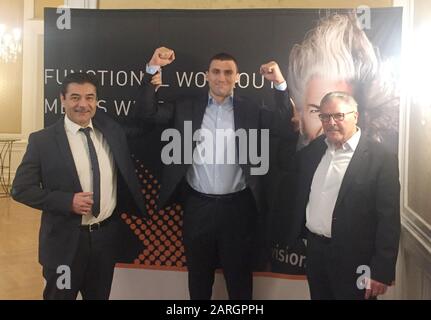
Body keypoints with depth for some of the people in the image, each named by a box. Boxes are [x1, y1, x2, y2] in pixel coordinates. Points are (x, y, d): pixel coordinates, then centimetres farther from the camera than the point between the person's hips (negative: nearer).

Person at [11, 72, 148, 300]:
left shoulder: (112, 131, 2)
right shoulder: (42, 140, -8)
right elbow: (21, 189, -8)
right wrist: (67, 201, -20)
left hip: (107, 235, 4)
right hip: (65, 240, -3)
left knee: (99, 296, 21)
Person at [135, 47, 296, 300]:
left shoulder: (251, 110, 2)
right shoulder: (187, 107, 4)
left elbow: (288, 127, -6)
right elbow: (147, 113, -2)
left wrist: (281, 84, -14)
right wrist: (153, 69, -11)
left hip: (237, 207, -1)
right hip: (198, 206, 1)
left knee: (240, 278, 14)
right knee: (199, 277, 18)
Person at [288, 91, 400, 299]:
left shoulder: (381, 159, -12)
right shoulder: (312, 150, 5)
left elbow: (389, 220, -14)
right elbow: (300, 196, 18)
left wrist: (381, 272, -15)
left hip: (353, 260, -5)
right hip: (313, 249, 5)